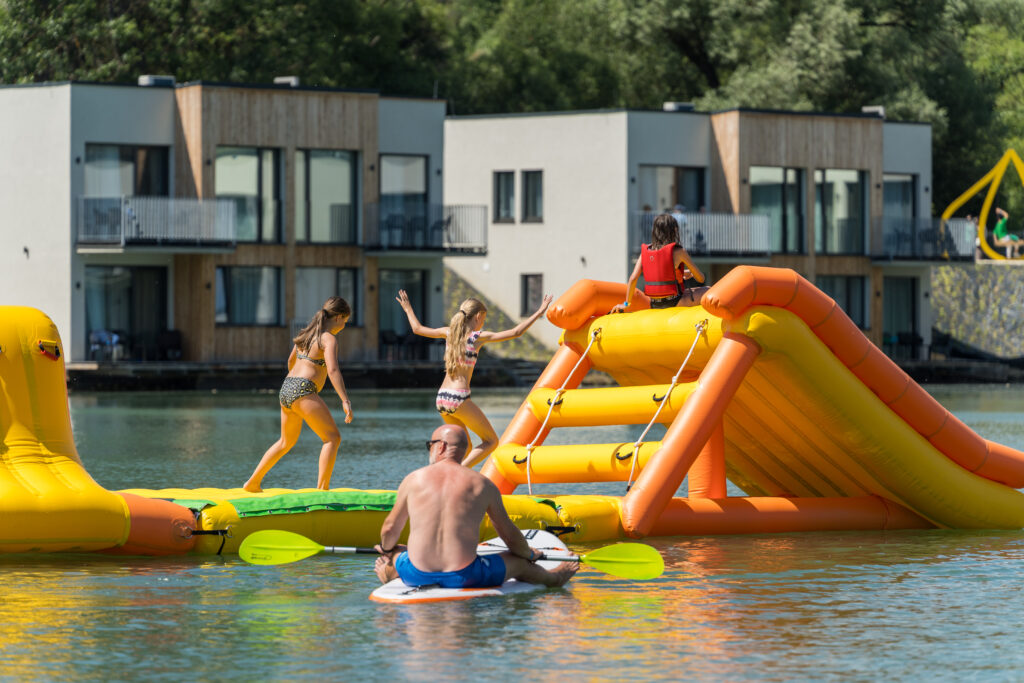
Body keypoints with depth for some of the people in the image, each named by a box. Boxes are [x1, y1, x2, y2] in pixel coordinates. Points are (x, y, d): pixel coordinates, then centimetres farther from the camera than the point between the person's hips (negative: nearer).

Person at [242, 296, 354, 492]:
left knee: (287, 441, 26)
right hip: (303, 391, -9)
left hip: (286, 388, 9)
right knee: (332, 437, -5)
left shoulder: (308, 333, 17)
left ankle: (253, 483, 31)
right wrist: (345, 401, -30)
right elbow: (333, 370, -24)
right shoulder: (329, 340, -9)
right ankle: (322, 489, -15)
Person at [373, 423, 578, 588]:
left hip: (417, 575, 0)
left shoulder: (413, 480, 1)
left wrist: (387, 549, 35)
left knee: (395, 556, 35)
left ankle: (387, 574, 65)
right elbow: (509, 534, 12)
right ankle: (554, 578, 52)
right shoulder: (482, 484, 2)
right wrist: (530, 555, 34)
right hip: (464, 576, 0)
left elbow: (390, 529, 12)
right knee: (519, 563, 27)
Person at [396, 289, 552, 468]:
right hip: (459, 399, -7)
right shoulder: (478, 337, -6)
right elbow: (516, 332, -8)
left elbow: (418, 328, 22)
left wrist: (408, 309, 40)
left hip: (441, 399, 7)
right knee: (491, 441, 5)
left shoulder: (449, 333, 8)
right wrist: (538, 313, -1)